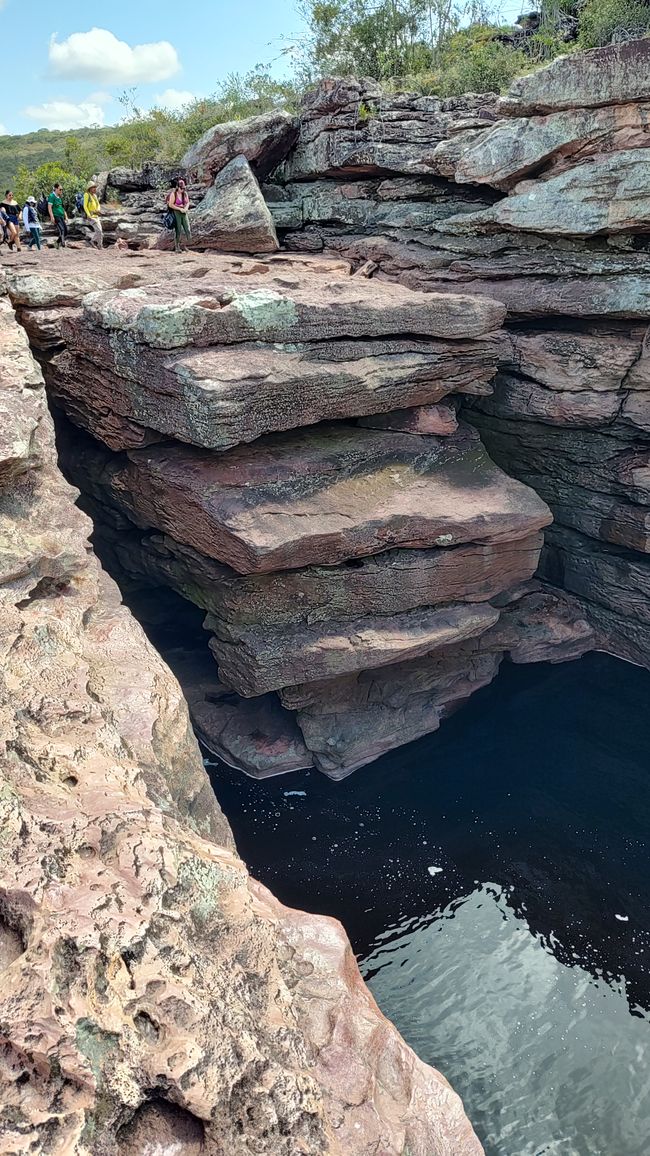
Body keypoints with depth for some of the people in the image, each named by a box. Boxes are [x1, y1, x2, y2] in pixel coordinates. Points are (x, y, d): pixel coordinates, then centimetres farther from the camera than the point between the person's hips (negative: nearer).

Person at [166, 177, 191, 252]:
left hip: (184, 213, 5)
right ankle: (177, 248, 6)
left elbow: (187, 202, 12)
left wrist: (186, 208, -10)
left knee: (188, 230, -4)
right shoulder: (173, 194, -12)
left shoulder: (185, 193, 3)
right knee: (178, 231, -3)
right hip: (176, 213, -5)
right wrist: (180, 209, -19)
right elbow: (170, 205, -15)